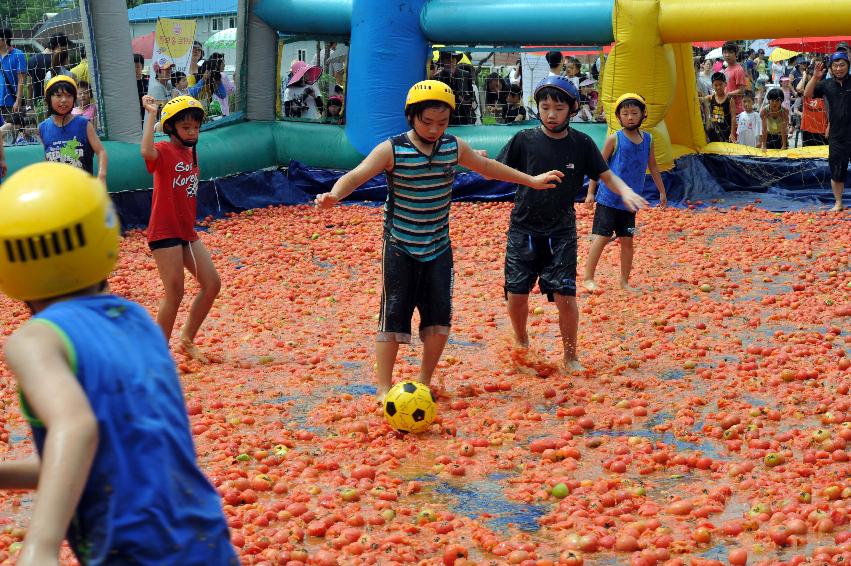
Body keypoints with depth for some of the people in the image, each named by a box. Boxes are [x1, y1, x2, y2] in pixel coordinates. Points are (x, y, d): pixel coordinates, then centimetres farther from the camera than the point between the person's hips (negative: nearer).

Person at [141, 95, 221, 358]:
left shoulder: (191, 153, 11)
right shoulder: (163, 151, -12)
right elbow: (146, 151, -38)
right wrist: (151, 114, -32)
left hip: (187, 232, 8)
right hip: (165, 232, -8)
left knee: (212, 284, 8)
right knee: (175, 294, -6)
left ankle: (187, 340, 22)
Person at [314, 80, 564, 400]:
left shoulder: (454, 147, 1)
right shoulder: (392, 150, -13)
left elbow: (488, 168, 17)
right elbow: (357, 174, -26)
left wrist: (532, 180, 24)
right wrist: (335, 194, -47)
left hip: (439, 248, 4)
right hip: (400, 248, -4)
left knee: (439, 318, 3)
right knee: (394, 316, -4)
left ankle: (424, 381, 20)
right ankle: (384, 388, 3)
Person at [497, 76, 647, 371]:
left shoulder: (582, 144, -3)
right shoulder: (524, 140, -5)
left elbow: (606, 175, 4)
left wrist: (625, 191, -15)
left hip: (561, 232, 0)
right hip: (523, 230, 0)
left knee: (565, 296, -9)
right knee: (516, 294, 1)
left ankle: (570, 357, 11)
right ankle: (521, 344, 31)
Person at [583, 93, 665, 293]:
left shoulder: (647, 139, 6)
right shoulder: (615, 139, -7)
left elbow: (652, 167, 17)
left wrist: (662, 192, 20)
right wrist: (590, 192, -6)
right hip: (608, 199, -4)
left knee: (627, 240, 7)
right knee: (602, 237, -5)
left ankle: (624, 281, 17)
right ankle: (588, 278, 2)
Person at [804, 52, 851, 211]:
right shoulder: (827, 84, 6)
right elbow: (807, 94, 1)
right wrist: (815, 77, -14)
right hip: (837, 136, 3)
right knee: (836, 172, 9)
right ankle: (838, 203, 22)